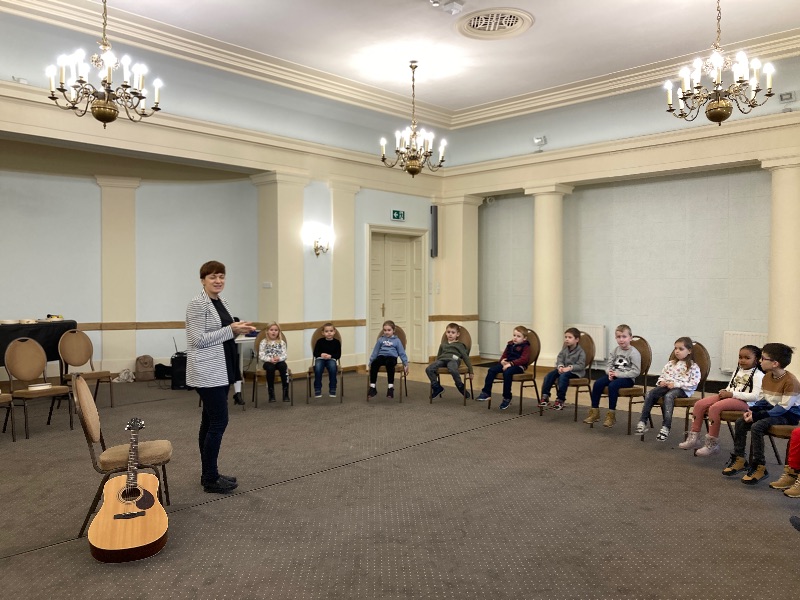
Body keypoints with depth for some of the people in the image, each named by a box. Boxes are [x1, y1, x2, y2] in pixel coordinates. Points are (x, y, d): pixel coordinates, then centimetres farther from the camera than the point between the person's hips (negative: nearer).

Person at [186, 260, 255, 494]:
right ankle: (210, 480, 3)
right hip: (207, 372, -9)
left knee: (210, 422, 13)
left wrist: (238, 329, 2)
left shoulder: (221, 302, 14)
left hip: (221, 370, 9)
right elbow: (199, 339, -19)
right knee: (219, 422, -8)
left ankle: (209, 474, 21)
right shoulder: (198, 304, -14)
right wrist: (231, 330, -19)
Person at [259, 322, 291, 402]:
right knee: (270, 368, -36)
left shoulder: (281, 342, 8)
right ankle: (271, 394, -24)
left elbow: (284, 355, 1)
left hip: (279, 361, 1)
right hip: (268, 362, -1)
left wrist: (279, 358, -21)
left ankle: (286, 393, -27)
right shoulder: (263, 342, 4)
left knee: (283, 366, -33)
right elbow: (261, 356, -4)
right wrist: (270, 359, -21)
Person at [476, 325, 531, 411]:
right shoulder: (510, 344, 18)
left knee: (507, 373, -37)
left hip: (518, 366, -7)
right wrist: (502, 361, -2)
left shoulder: (526, 346, -4)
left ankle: (507, 398, -24)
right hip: (506, 363, 7)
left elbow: (524, 359, -18)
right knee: (491, 370, -14)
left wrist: (511, 363, -27)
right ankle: (486, 393, -11)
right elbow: (504, 355, 24)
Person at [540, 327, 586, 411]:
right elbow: (559, 359, 5)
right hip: (563, 369, 6)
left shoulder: (581, 352, -8)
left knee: (563, 376, -35)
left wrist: (569, 368, -29)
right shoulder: (564, 349, 9)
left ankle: (560, 400, -30)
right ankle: (545, 397, -18)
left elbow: (581, 365, -15)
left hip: (575, 372, -6)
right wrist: (560, 366, -17)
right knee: (549, 375, -18)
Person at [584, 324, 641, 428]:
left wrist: (618, 374, -19)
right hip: (614, 376, 6)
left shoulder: (634, 353, -9)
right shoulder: (615, 350, 9)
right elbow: (609, 365, 13)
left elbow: (636, 372, -15)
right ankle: (594, 412, -10)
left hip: (627, 378, -6)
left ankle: (611, 415, -23)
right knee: (597, 383, -18)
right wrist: (610, 372, -11)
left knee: (612, 385, -34)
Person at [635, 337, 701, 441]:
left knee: (668, 396, -37)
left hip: (682, 389, -5)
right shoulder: (671, 363, 18)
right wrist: (662, 381, -1)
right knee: (650, 393, -22)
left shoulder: (693, 366, 0)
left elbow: (694, 383, -10)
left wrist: (675, 384, -18)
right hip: (667, 386, 6)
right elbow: (662, 375, 24)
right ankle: (643, 421, -22)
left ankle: (666, 427, -41)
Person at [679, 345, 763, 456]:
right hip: (728, 396, 8)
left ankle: (712, 444, -20)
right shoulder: (738, 370, 20)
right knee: (699, 404, -9)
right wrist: (725, 391, 2)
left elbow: (755, 396, -18)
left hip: (743, 401, -8)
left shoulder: (758, 375, -6)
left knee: (714, 408, -31)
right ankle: (694, 438, -3)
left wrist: (732, 394, -18)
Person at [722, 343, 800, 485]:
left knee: (757, 426, -30)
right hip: (771, 410, 9)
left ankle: (759, 466, -20)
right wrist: (752, 410, -8)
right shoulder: (767, 377, 6)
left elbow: (784, 407, -24)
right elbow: (762, 399, 12)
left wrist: (757, 415, -27)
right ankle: (739, 459, 2)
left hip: (788, 415, -9)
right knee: (740, 422, -7)